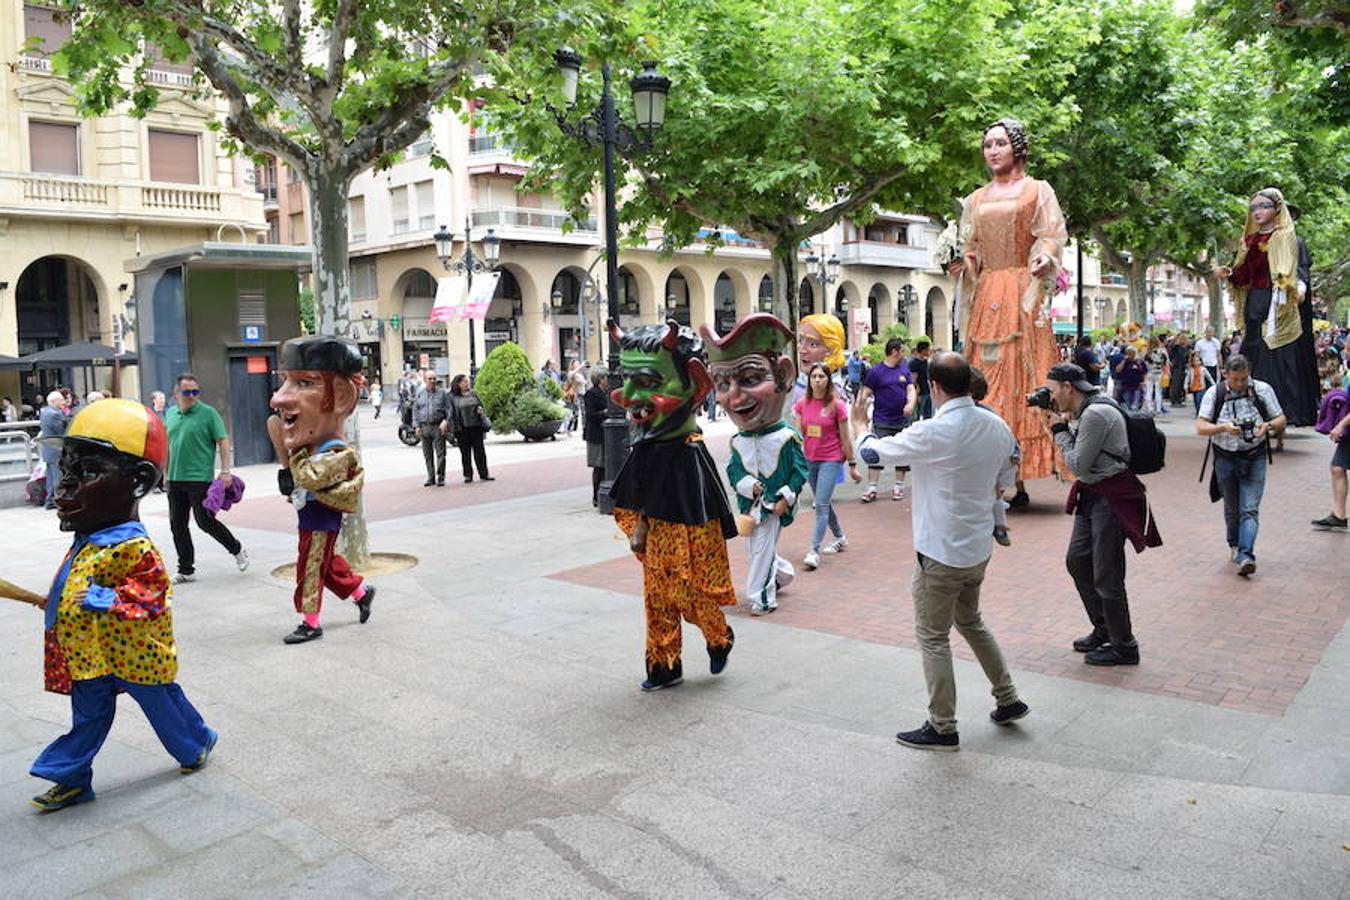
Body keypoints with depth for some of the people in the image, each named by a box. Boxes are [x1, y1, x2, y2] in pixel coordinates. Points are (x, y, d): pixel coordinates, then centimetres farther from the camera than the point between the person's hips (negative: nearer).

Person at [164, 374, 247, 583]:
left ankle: (237, 550, 19)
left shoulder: (208, 413, -6)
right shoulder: (170, 414, 12)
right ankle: (186, 570, 17)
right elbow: (167, 444, 20)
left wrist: (225, 471, -17)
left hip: (200, 478, -6)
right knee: (177, 525, 7)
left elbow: (223, 442, -9)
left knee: (205, 521, -4)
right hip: (175, 480, 6)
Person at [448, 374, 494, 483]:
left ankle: (484, 474, 10)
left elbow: (480, 404, 20)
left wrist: (479, 409, -4)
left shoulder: (473, 394, 11)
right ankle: (468, 475, 13)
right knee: (465, 453, 4)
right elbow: (451, 413, 0)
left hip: (476, 426, 3)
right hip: (462, 428, -3)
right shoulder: (453, 397, -1)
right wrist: (455, 429, -7)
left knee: (480, 451, 4)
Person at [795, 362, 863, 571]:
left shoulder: (837, 405, -9)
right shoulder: (802, 404, 2)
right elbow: (799, 434, 9)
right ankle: (840, 539, 35)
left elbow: (845, 437, -5)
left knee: (821, 505, -10)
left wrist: (852, 465, -2)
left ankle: (814, 551, -10)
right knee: (824, 503, 17)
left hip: (831, 460, -5)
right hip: (809, 460, 5)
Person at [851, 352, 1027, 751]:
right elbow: (1006, 480, 12)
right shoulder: (996, 427, -3)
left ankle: (942, 727, 16)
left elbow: (872, 452, -11)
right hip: (979, 549, 7)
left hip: (941, 553, -7)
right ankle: (1008, 699, 35)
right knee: (970, 622, 27)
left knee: (933, 637, 7)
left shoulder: (932, 433, -24)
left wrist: (860, 424, 10)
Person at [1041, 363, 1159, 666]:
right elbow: (1078, 458, 12)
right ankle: (1103, 630, 32)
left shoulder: (1095, 414, -21)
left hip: (1111, 499, -11)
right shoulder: (1088, 411, 10)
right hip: (1093, 496, 11)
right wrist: (1058, 424, 4)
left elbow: (1078, 465, -19)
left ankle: (1124, 646, 13)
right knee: (1077, 560, 18)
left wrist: (1060, 430, -9)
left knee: (1106, 576, -2)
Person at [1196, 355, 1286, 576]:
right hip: (1225, 457, 1)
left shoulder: (1263, 390, -1)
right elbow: (1200, 427, -6)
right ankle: (1235, 545, 35)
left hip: (1254, 458, -1)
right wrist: (1224, 428, -25)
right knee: (1231, 508, 14)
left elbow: (1281, 420, 5)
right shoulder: (1214, 393, -3)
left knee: (1249, 508, -10)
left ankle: (1245, 555, -15)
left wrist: (1268, 425, -18)